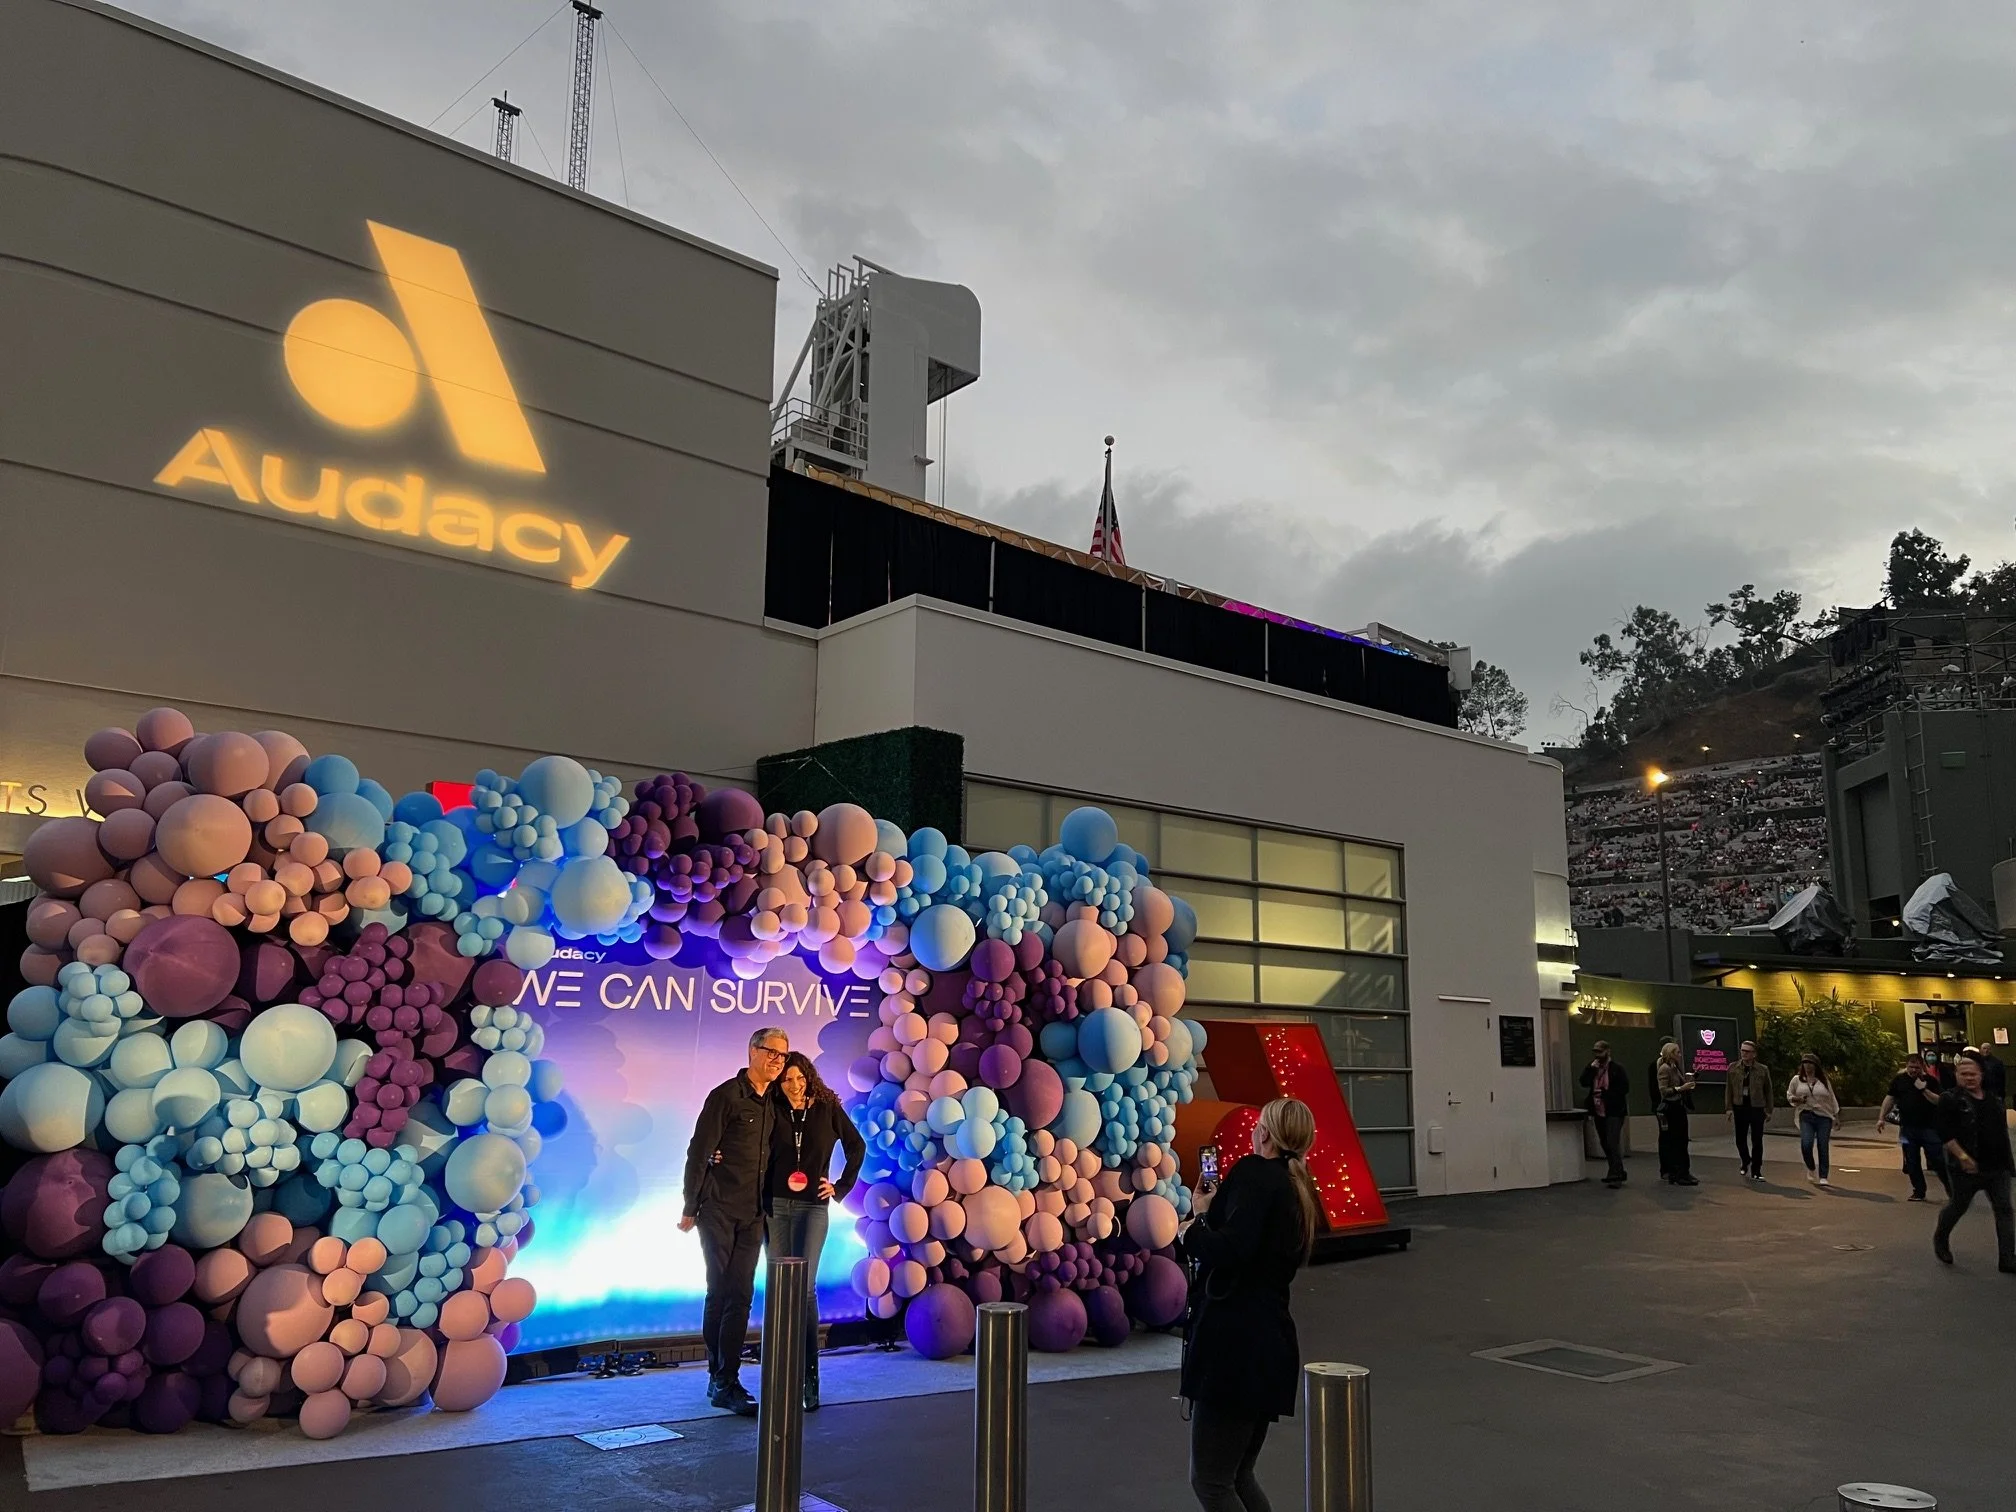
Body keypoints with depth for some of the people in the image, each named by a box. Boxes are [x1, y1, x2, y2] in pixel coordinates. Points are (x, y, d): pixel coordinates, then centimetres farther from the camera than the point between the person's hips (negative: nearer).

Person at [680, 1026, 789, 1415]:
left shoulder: (773, 1103, 11)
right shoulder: (726, 1095, -8)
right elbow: (698, 1153, -8)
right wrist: (690, 1208, -8)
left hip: (752, 1215, 5)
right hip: (719, 1210, -5)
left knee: (740, 1296, 4)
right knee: (720, 1293, 0)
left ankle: (725, 1382, 9)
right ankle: (721, 1379, 8)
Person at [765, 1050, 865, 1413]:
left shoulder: (827, 1109, 1)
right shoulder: (773, 1111, 3)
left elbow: (856, 1146, 10)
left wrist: (841, 1187, 6)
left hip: (812, 1206, -2)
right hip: (775, 1206, 2)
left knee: (804, 1288, -10)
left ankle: (810, 1375, -5)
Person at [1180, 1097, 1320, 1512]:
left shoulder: (1254, 1173, -12)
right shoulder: (1299, 1191, 15)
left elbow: (1231, 1251, -27)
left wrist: (1191, 1229, -9)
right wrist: (1213, 1210, 24)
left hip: (1236, 1341, -10)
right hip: (1270, 1341, 10)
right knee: (1237, 1477, 20)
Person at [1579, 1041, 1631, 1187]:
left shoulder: (1617, 1069, -5)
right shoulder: (1592, 1068, 12)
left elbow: (1625, 1088, -11)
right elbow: (1584, 1082, 0)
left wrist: (1605, 1093, -16)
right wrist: (1591, 1068, -10)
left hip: (1614, 1112, -7)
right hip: (1599, 1113, 7)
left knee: (1612, 1143, -14)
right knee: (1605, 1144, 13)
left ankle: (1615, 1176, -14)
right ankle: (1618, 1173, 25)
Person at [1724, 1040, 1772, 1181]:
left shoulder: (1763, 1069, -1)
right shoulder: (1733, 1068, 2)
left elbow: (1768, 1090, 5)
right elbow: (1729, 1090, 4)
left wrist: (1769, 1110, 3)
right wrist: (1729, 1108, -1)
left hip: (1757, 1108, -1)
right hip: (1740, 1107, 1)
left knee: (1757, 1141, 2)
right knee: (1740, 1139, 8)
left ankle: (1756, 1171, 10)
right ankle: (1746, 1162, 35)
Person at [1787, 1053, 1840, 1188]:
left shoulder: (1824, 1080, 7)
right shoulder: (1796, 1080, 6)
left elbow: (1832, 1098, 13)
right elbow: (1789, 1095, 13)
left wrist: (1837, 1114, 12)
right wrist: (1797, 1099, -8)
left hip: (1824, 1117, 0)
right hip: (1806, 1117, 0)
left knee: (1823, 1147, -2)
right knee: (1806, 1144, -17)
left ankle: (1823, 1177, 7)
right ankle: (1811, 1168, 10)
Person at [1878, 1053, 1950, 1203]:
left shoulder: (1930, 1081, -2)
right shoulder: (1899, 1080, 6)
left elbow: (1939, 1101, -11)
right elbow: (1890, 1098, 10)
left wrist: (1924, 1090, -22)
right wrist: (1881, 1118, 5)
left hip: (1929, 1127, -3)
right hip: (1907, 1128, 3)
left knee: (1938, 1161, -3)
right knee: (1912, 1163, 7)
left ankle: (1951, 1189, 11)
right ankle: (1919, 1192, 18)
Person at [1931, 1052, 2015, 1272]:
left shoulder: (1994, 1099, 10)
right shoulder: (1950, 1100, -10)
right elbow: (1946, 1134, -15)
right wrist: (1963, 1157, -20)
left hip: (1997, 1166, 5)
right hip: (1968, 1168, -5)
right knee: (1958, 1206, 9)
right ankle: (1941, 1239, 34)